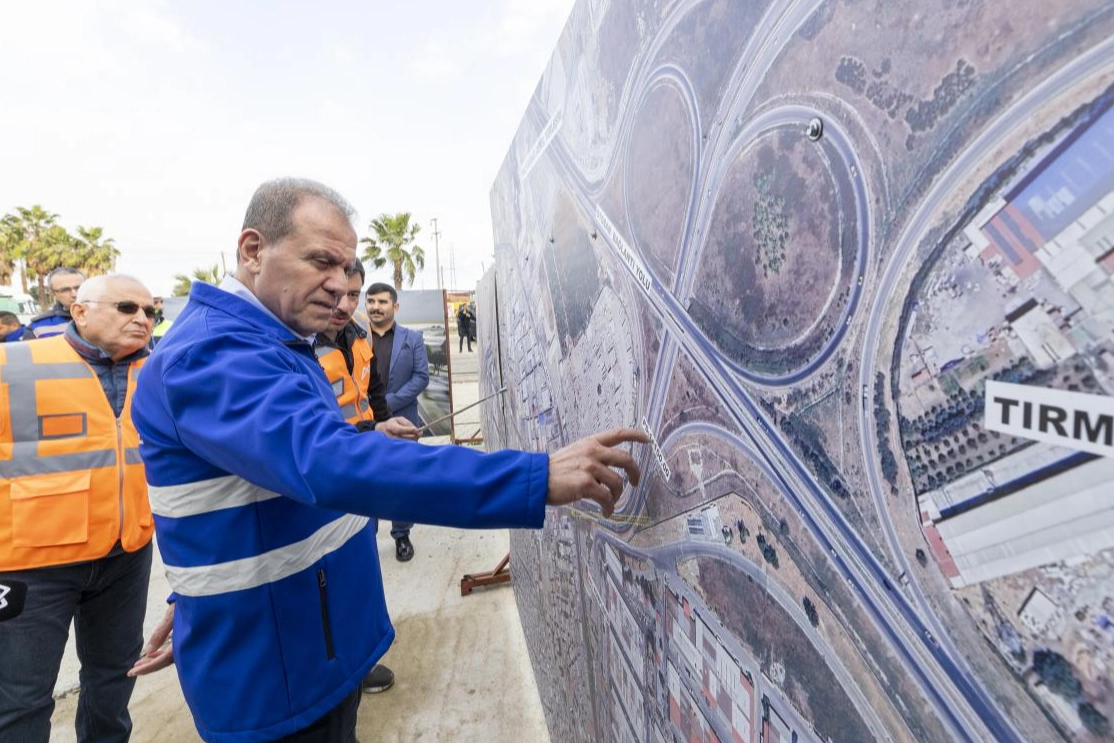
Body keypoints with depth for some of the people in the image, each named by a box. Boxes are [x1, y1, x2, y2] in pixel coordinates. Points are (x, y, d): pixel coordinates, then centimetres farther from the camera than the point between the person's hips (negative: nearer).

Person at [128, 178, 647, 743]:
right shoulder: (213, 352, -26)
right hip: (275, 681, -8)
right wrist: (537, 479, -45)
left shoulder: (277, 344, 8)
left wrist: (194, 601, 22)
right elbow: (332, 464, -42)